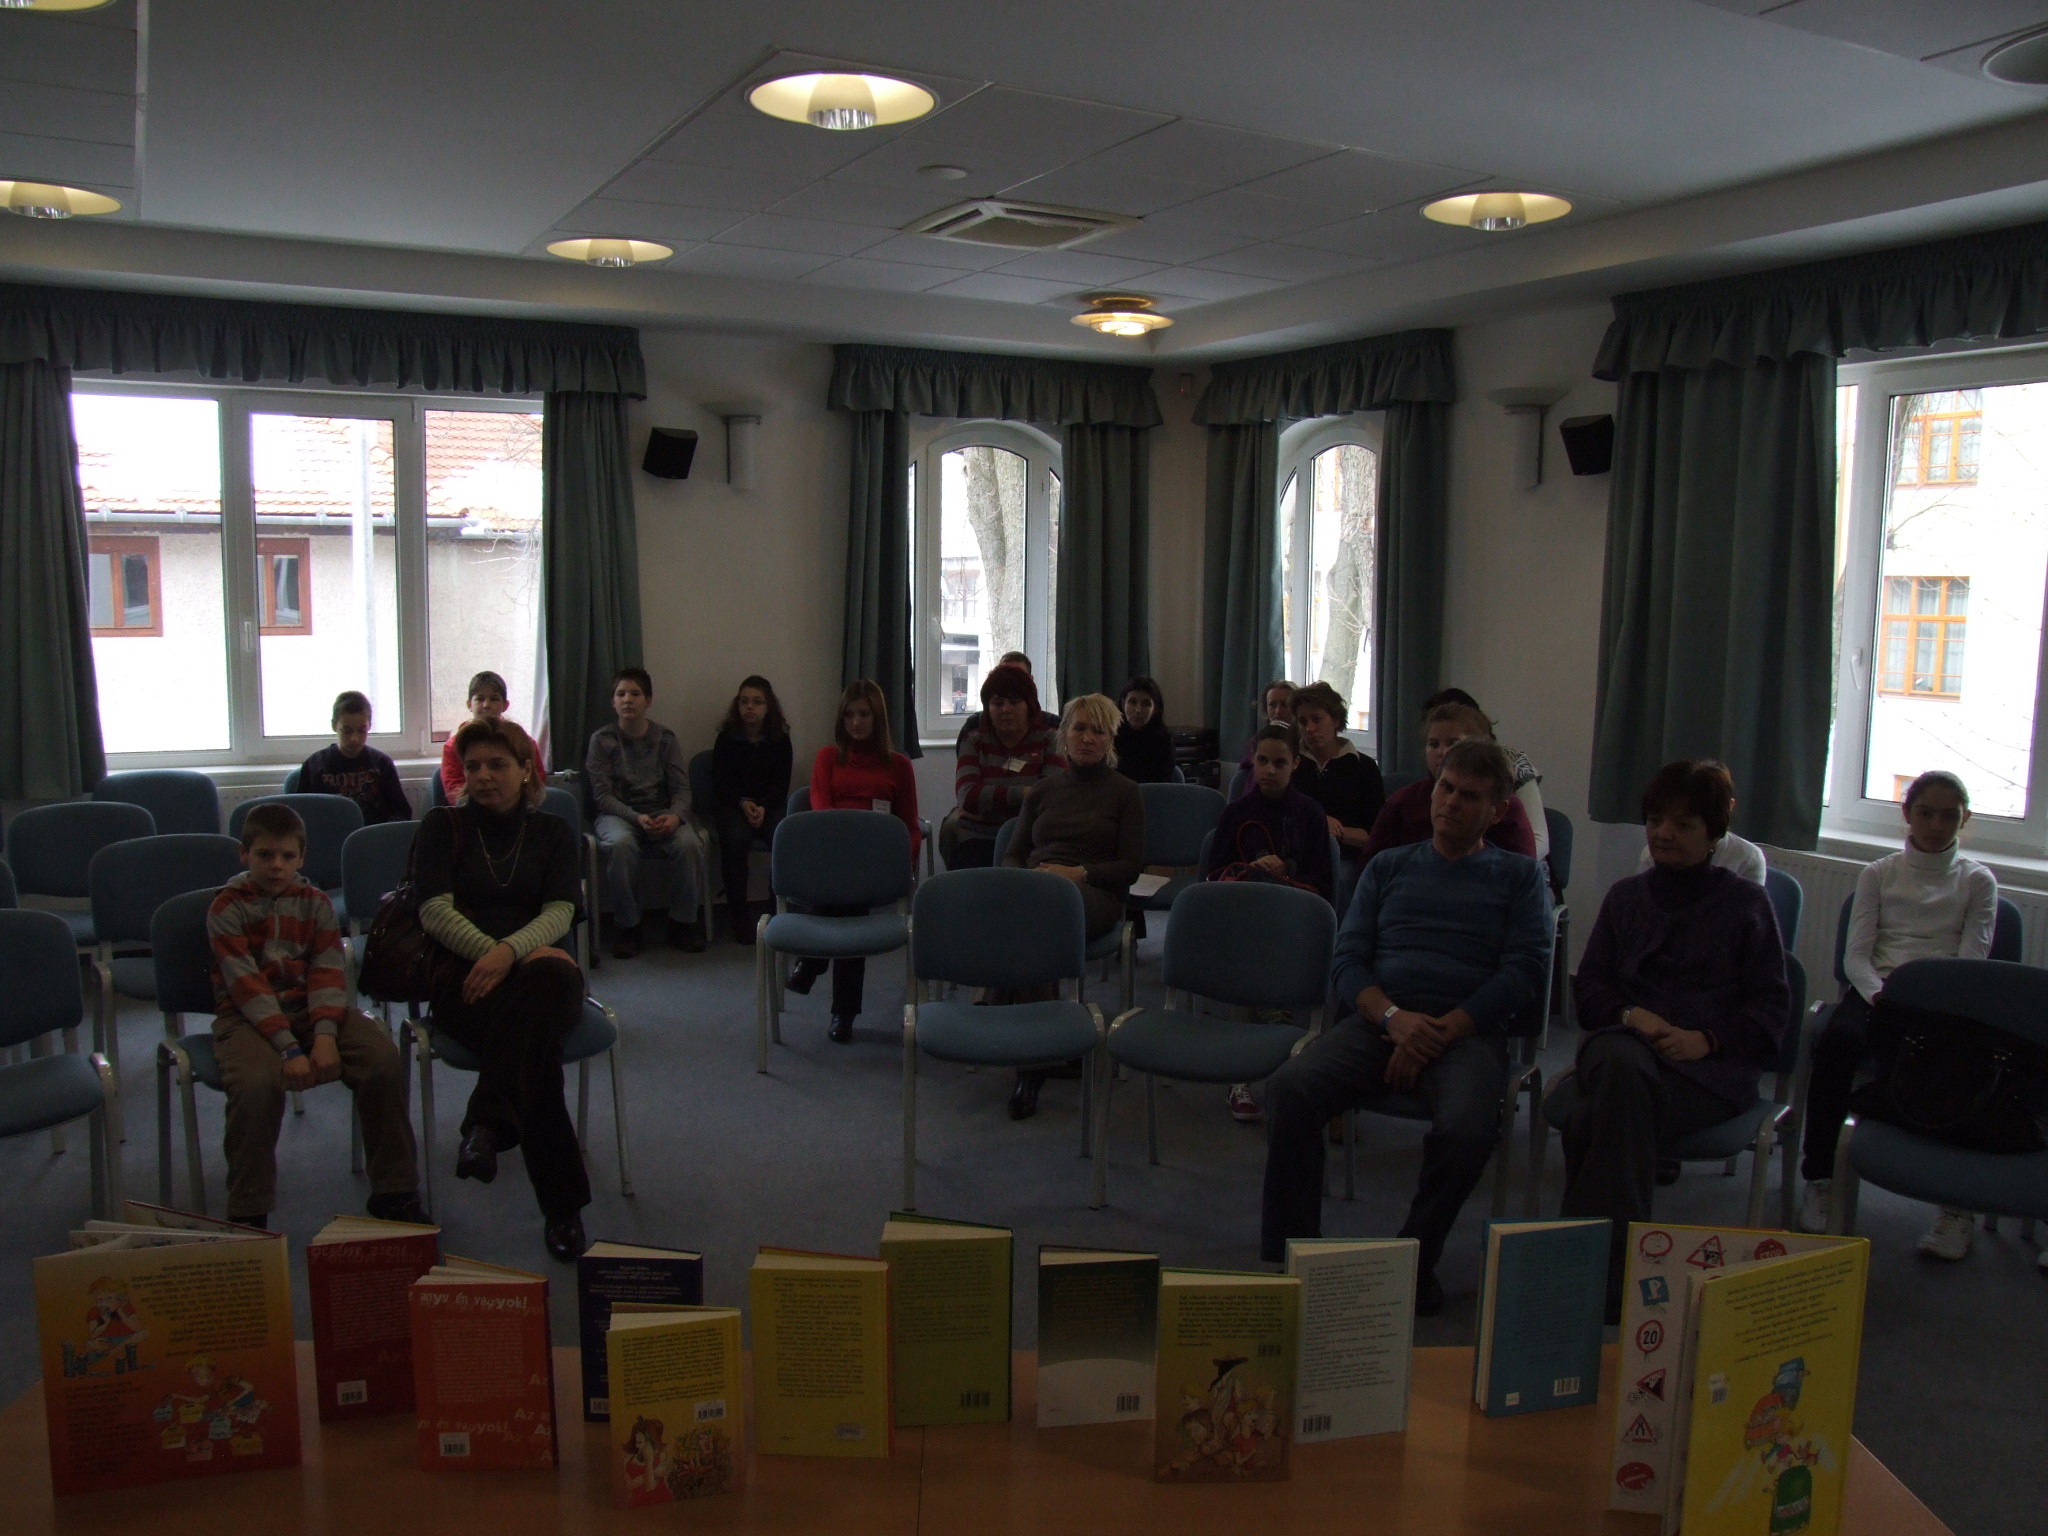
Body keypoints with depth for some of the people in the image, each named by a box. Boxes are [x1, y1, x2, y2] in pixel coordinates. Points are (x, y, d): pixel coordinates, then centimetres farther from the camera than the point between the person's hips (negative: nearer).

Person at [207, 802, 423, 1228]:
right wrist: (288, 1048, -23)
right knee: (257, 1082, -35)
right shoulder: (227, 908, -3)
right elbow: (247, 985, -12)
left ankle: (393, 1192, -8)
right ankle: (248, 1214, -16)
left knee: (383, 1057, -21)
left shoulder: (315, 902, 8)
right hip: (246, 1017, -3)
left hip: (310, 1008, 3)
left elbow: (328, 972, -1)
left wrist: (325, 1034, -20)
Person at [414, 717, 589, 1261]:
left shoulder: (554, 832, 18)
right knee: (536, 1037, -36)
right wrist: (490, 953, -16)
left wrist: (511, 952, -20)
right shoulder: (442, 825, 15)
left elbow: (559, 912, 2)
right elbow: (435, 910, 0)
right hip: (463, 972, -1)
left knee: (549, 979, -41)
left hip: (538, 965, 1)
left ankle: (489, 1124, -45)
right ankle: (562, 1204, -38)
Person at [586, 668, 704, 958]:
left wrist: (674, 816, -21)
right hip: (618, 813, -2)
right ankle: (627, 926, -20)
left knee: (688, 843, -30)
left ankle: (682, 923, -13)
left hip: (662, 813, 2)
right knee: (620, 844, -37)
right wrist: (636, 817, -22)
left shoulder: (665, 738, 6)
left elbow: (682, 789, 2)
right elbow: (602, 795, -6)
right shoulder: (602, 740, 1)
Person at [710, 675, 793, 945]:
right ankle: (739, 915, -22)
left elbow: (782, 783, 3)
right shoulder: (726, 738, 4)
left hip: (771, 804, 1)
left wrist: (763, 807, -15)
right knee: (735, 841, -33)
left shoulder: (780, 739, 6)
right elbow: (719, 782, 2)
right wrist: (743, 803, -16)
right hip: (734, 804, 0)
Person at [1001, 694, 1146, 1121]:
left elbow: (1131, 866, 8)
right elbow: (1012, 854, 21)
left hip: (1095, 895, -3)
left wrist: (1080, 873, -9)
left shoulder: (1124, 792, 17)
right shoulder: (1044, 788, 27)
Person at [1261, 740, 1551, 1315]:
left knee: (1467, 1126, -35)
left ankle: (1416, 1261, -9)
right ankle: (1290, 1255, -15)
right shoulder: (1389, 867, 22)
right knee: (1289, 1088, -28)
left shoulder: (1520, 877, 16)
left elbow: (1523, 973, 3)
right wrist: (1394, 1017, -9)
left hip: (1467, 1030, -2)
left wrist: (1439, 1032, -11)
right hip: (1379, 1019, 2)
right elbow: (1347, 961, 13)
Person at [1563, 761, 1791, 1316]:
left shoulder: (1745, 901, 16)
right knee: (1622, 1072, -39)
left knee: (1594, 1120, -35)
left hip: (1712, 1063, -2)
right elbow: (1588, 986, 21)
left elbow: (1772, 1005, 9)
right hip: (1626, 1041, 3)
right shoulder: (1626, 895, 26)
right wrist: (1629, 1014, -3)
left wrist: (1707, 1039, -10)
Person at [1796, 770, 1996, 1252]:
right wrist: (1879, 995, -15)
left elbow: (1972, 963, 3)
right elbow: (1855, 954, 6)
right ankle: (1818, 1178, -25)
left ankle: (1959, 1202, -27)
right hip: (1877, 988, 1)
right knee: (1836, 1040, -34)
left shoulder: (1977, 882, 15)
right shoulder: (1878, 875, 16)